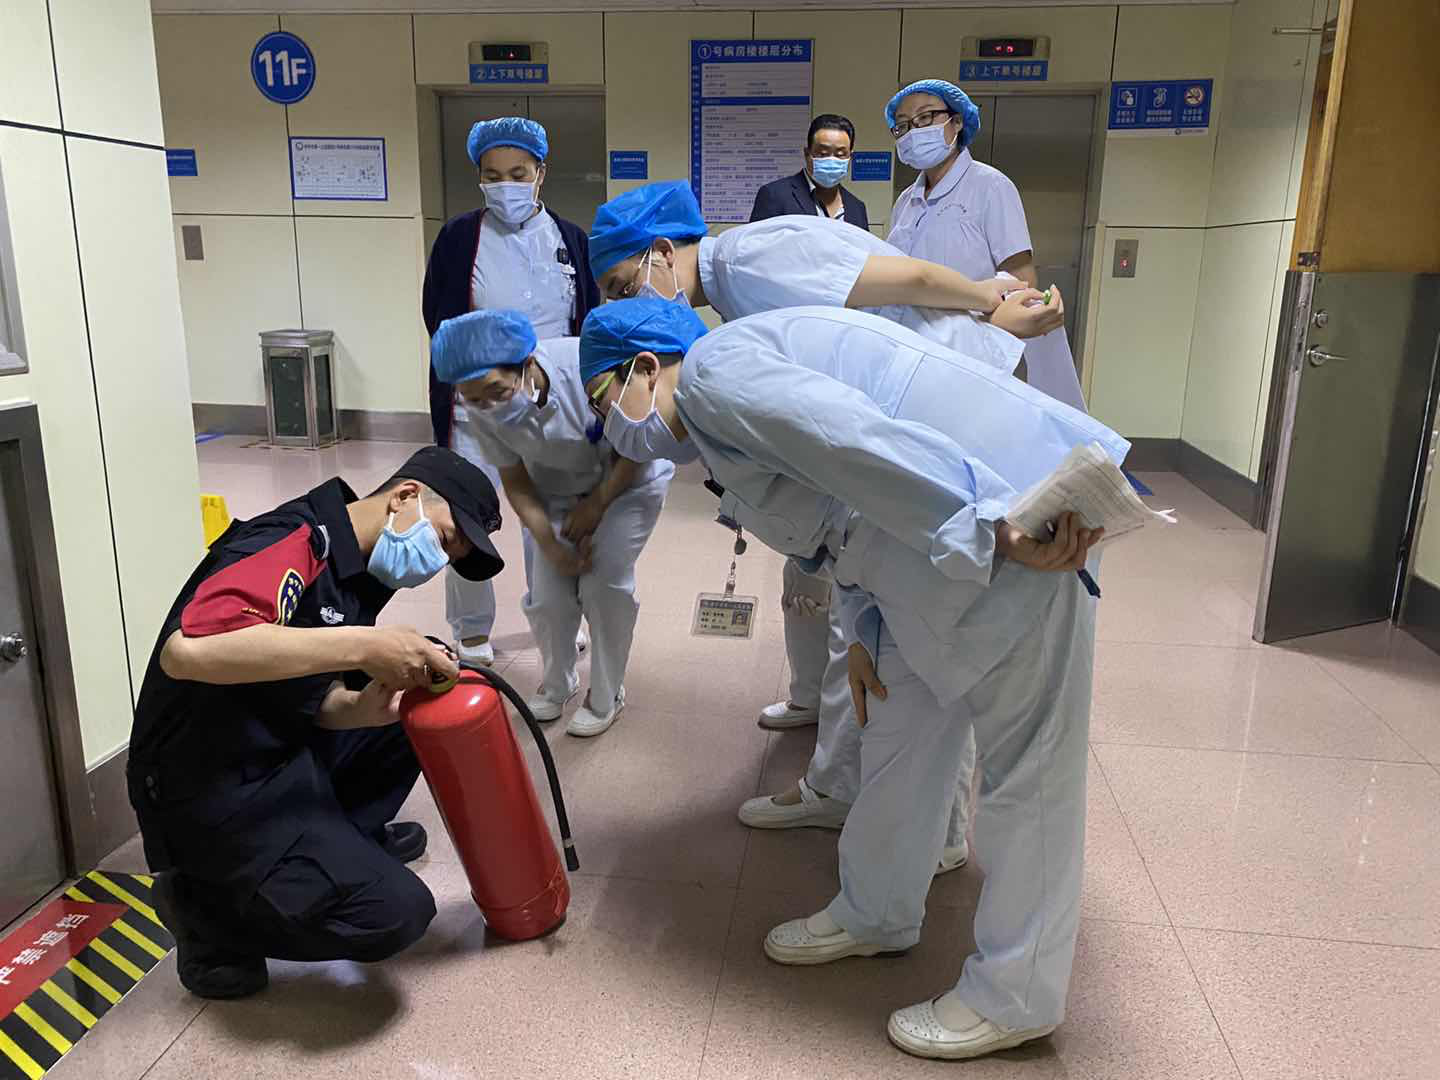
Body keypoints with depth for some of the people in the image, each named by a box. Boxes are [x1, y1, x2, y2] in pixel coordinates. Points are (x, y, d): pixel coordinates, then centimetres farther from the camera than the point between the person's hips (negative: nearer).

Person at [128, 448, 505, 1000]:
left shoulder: (353, 573, 7)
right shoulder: (293, 543, -22)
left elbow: (318, 699, 6)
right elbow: (187, 650, -38)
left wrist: (364, 708, -17)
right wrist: (363, 646, -34)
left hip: (283, 752, 9)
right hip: (211, 790, -9)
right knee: (395, 913, -16)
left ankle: (339, 840, 19)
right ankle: (207, 906, 3)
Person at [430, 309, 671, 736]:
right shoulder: (484, 411, -23)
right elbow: (515, 482, -7)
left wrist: (596, 506, -15)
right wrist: (551, 544, -17)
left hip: (628, 479, -3)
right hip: (558, 489, 3)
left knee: (603, 585, -13)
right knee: (547, 595, -5)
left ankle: (606, 697, 11)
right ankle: (557, 684, 25)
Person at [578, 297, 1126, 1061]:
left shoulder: (711, 368, -10)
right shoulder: (716, 422, 21)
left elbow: (855, 442, -24)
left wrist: (998, 530, -27)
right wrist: (862, 634, 13)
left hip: (1010, 531, -10)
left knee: (1025, 771, 3)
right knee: (897, 749, 19)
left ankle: (1013, 998, 18)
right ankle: (875, 916, 39)